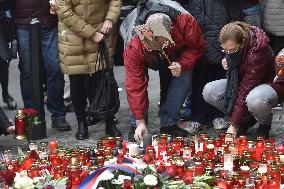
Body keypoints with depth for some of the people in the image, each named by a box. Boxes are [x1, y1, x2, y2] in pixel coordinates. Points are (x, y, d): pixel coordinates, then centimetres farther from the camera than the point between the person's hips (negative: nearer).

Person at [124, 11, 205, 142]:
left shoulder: (186, 22, -40)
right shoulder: (134, 47, -42)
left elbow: (196, 47, -20)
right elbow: (135, 85, -38)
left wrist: (182, 65, -40)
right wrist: (140, 122, -37)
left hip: (174, 58, 2)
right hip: (147, 61, -2)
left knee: (184, 75, -24)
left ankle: (169, 124, -13)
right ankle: (137, 126, -11)